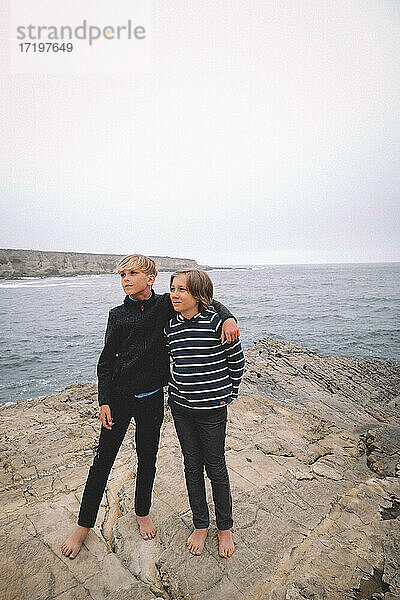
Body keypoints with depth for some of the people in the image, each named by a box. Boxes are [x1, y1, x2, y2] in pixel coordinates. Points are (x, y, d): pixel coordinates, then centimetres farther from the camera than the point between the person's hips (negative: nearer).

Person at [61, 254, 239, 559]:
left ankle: (143, 512, 42)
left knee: (148, 459, 16)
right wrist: (104, 402, -3)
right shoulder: (118, 315, -2)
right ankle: (83, 526, 31)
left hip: (152, 398, 0)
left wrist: (228, 317, -20)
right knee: (103, 459, 10)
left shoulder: (165, 305, -5)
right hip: (119, 396, 0)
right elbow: (106, 361, 1)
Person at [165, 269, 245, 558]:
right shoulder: (171, 326, -1)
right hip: (180, 406, 5)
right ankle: (201, 525, 38)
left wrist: (229, 392, 2)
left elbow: (237, 360, -4)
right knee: (192, 466, 17)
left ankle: (225, 528, 36)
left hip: (212, 407, -4)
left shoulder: (216, 322, -17)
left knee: (216, 468, 11)